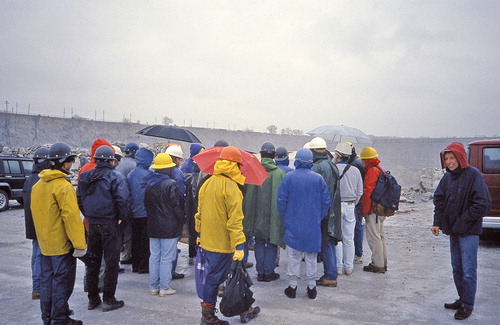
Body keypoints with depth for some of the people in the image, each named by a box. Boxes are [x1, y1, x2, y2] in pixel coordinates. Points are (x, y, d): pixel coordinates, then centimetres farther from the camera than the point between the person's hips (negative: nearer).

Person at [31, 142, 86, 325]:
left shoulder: (38, 185, 9)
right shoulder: (63, 186, -19)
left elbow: (36, 212, 16)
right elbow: (71, 216, -23)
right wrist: (79, 244, -20)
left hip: (45, 243, 9)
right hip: (62, 244, -8)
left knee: (47, 281, 16)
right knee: (62, 282, 2)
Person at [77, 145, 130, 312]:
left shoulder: (85, 177, 7)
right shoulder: (115, 177, -12)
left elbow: (79, 199, 11)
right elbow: (122, 200, -19)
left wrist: (88, 216, 17)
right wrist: (122, 217, -5)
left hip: (92, 224, 6)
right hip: (110, 225, -6)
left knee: (92, 261, 16)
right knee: (111, 262, 4)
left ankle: (92, 298, 24)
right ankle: (108, 300, 9)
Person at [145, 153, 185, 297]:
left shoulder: (149, 184, 8)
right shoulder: (170, 184, -14)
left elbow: (146, 204, 15)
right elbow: (177, 205, -13)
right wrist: (180, 222, -3)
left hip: (153, 226, 6)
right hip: (169, 227, -6)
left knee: (154, 256, 12)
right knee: (166, 258, 2)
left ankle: (153, 286, 19)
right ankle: (164, 287, 8)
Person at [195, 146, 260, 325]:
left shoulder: (207, 183, 6)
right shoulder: (231, 187, -18)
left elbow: (200, 212, 14)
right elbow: (235, 220, -21)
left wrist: (200, 231, 25)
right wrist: (239, 245, -20)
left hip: (206, 241, 8)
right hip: (222, 243, -8)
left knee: (213, 275, 16)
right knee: (215, 277, 5)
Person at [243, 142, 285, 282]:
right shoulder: (280, 173, -9)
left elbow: (247, 195, 0)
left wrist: (247, 215, 12)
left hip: (257, 214, 2)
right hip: (274, 215, -1)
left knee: (259, 242, 13)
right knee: (272, 243, 10)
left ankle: (260, 272, 17)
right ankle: (269, 272, 15)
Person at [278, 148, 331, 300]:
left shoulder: (289, 177, -6)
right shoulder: (318, 178, -3)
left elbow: (281, 200, -4)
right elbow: (326, 201, 1)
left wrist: (285, 219, 8)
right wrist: (319, 218, 13)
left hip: (293, 225, -1)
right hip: (313, 226, 1)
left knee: (293, 256, 8)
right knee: (311, 257, 10)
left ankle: (293, 286, 12)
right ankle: (311, 287, 17)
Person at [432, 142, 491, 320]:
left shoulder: (473, 175, -14)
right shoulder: (448, 177, 6)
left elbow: (482, 204, -17)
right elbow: (439, 199, 11)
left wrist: (462, 222, -16)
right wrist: (437, 222, 2)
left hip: (469, 232, -7)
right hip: (453, 231, 7)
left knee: (468, 271, -1)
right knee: (457, 268, 17)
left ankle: (467, 306, 11)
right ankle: (462, 299, 31)